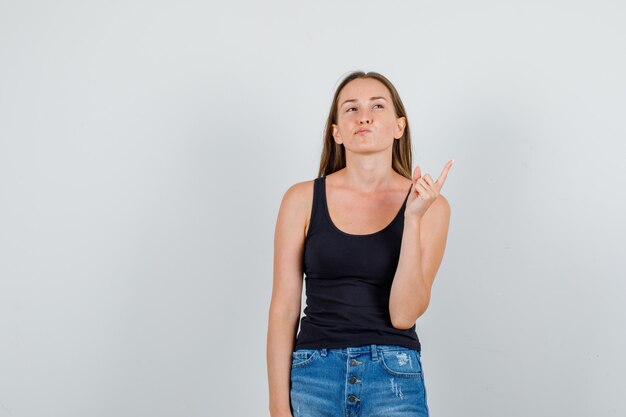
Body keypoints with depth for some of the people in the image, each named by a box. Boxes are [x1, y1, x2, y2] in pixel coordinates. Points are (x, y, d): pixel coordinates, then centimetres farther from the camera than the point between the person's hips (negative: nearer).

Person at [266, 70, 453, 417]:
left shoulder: (430, 205, -2)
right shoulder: (303, 199, -1)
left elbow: (403, 315, -9)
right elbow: (283, 309, 1)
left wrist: (413, 218, -15)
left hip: (394, 379, 0)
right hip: (314, 377, 1)